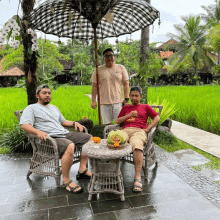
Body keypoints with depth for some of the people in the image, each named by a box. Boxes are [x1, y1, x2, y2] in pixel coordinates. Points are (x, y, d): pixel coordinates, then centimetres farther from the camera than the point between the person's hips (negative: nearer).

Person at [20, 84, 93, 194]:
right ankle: (66, 181, -24)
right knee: (70, 146, -38)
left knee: (89, 138, 3)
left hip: (65, 133, 9)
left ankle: (82, 169, 3)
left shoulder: (54, 108, 29)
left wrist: (74, 123, 15)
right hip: (50, 138, -8)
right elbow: (24, 124, -9)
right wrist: (38, 132, -28)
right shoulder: (31, 108, 5)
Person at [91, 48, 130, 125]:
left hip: (118, 101, 0)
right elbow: (94, 86, 7)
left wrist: (126, 98, -2)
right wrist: (93, 101, 1)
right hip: (104, 102, 0)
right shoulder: (99, 70, 8)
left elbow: (126, 84, 8)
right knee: (107, 124, 1)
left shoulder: (121, 68, 11)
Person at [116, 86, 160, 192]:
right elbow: (117, 121, 24)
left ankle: (138, 177, -38)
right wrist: (129, 115, 9)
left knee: (137, 146, -39)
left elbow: (157, 118, 17)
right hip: (125, 130, 3)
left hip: (139, 131, -2)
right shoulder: (125, 107, 33)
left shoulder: (145, 107, 27)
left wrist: (147, 129, 1)